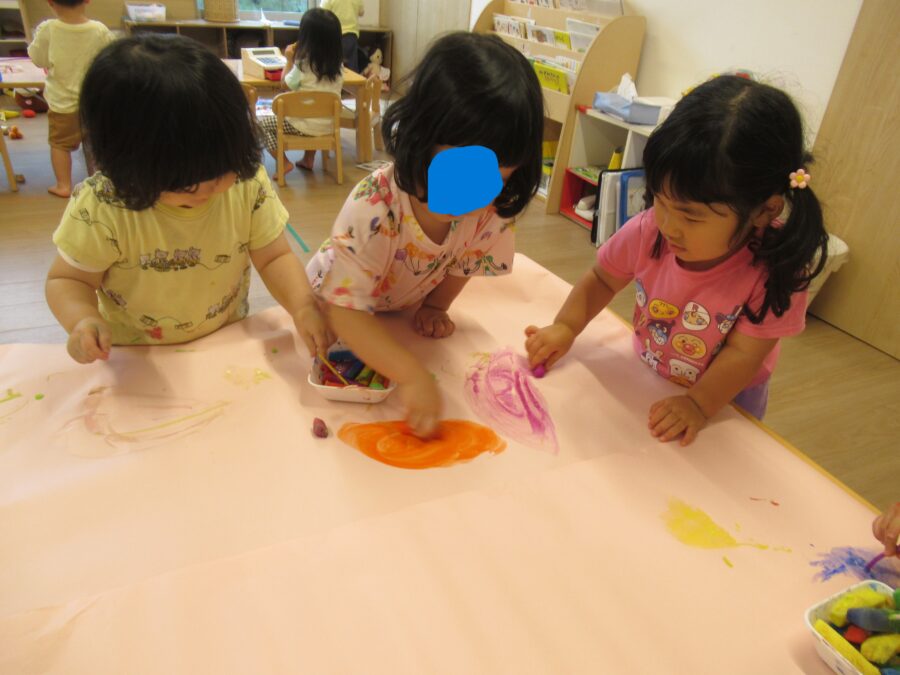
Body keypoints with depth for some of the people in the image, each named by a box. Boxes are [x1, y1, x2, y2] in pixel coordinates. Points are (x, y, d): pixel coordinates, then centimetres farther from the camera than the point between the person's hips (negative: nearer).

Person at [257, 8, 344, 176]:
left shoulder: (303, 64, -15)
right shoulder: (337, 64, -1)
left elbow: (287, 84, -1)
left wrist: (290, 61, 7)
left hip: (306, 125, -5)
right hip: (329, 124, 6)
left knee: (261, 122, 10)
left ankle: (283, 162, -2)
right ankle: (309, 159, 34)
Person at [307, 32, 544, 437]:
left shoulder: (488, 208, -24)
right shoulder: (374, 207, -41)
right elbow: (345, 309, -41)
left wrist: (435, 306, -17)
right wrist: (412, 376, -51)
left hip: (403, 316, 4)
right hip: (334, 314, -3)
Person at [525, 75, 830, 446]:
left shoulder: (775, 271, -32)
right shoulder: (648, 231, -24)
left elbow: (743, 353, -25)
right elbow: (602, 279, -7)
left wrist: (698, 405, -35)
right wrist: (566, 327, -20)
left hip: (726, 396, -2)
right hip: (645, 375, 3)